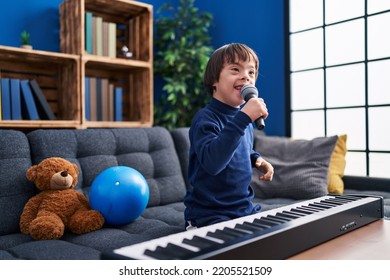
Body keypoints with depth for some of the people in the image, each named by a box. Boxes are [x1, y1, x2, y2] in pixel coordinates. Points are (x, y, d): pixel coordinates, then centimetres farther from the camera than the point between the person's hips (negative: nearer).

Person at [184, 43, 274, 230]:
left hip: (245, 210, 8)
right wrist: (243, 118, -36)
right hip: (208, 216, -7)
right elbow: (212, 162, -35)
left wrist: (256, 159, 7)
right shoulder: (205, 118, -16)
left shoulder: (243, 118, 8)